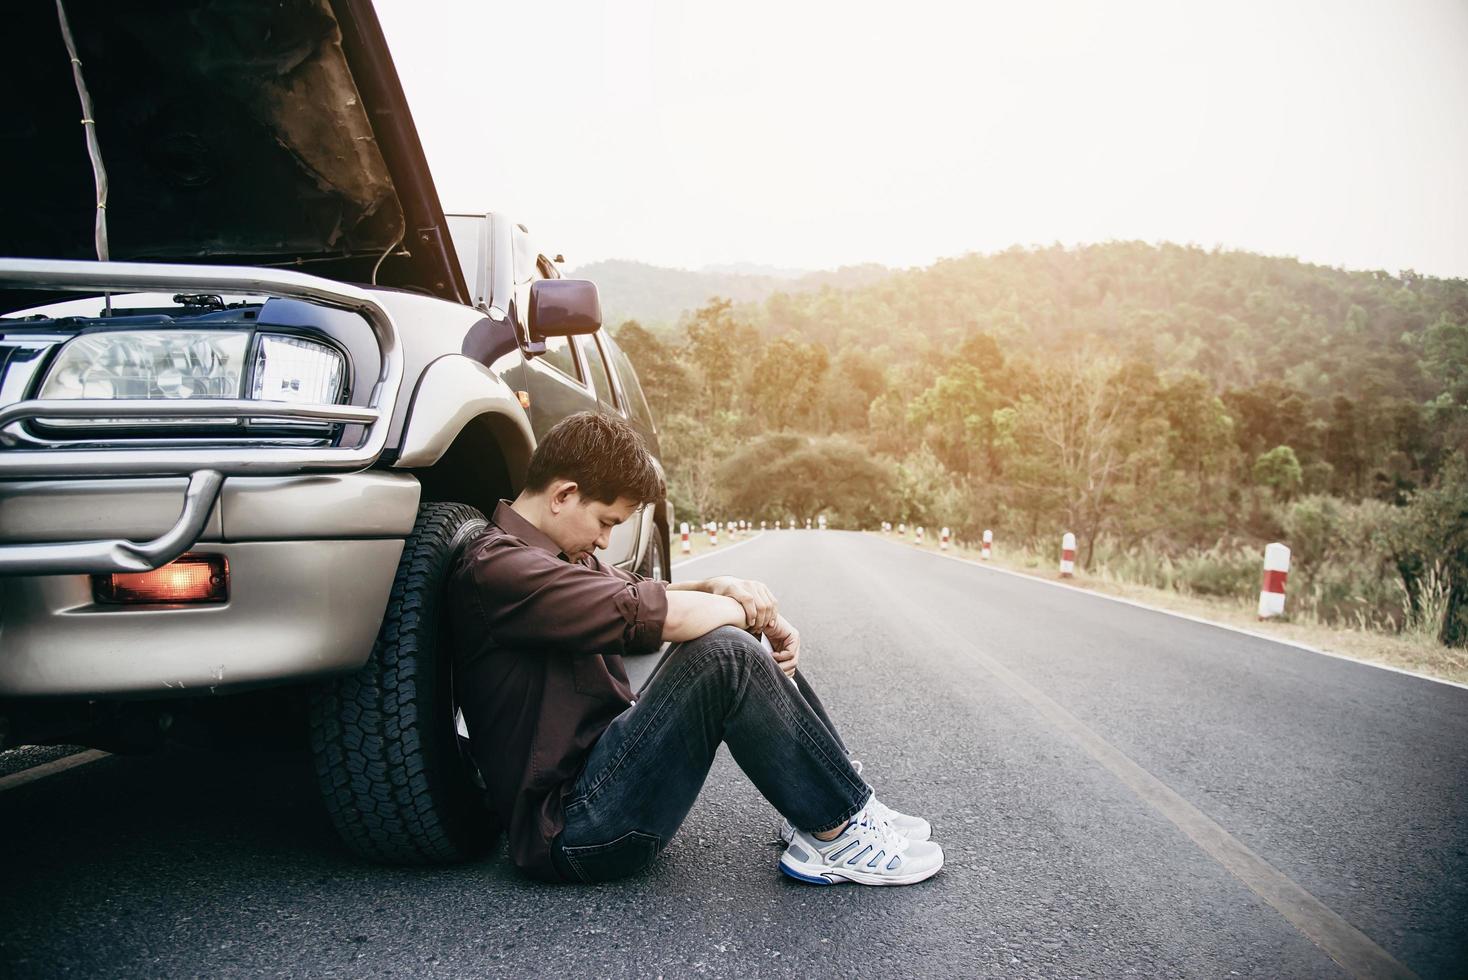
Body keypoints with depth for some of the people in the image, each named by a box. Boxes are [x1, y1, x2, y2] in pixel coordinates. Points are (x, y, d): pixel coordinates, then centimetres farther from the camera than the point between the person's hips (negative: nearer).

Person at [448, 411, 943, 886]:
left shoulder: (554, 555, 15)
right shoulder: (494, 568, -18)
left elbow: (641, 592, 16)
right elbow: (649, 613, -28)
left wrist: (718, 590, -8)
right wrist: (752, 612, -11)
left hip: (602, 767, 10)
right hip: (569, 827, -10)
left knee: (742, 644, 5)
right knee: (726, 655, -27)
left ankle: (840, 798, 5)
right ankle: (838, 831, -12)